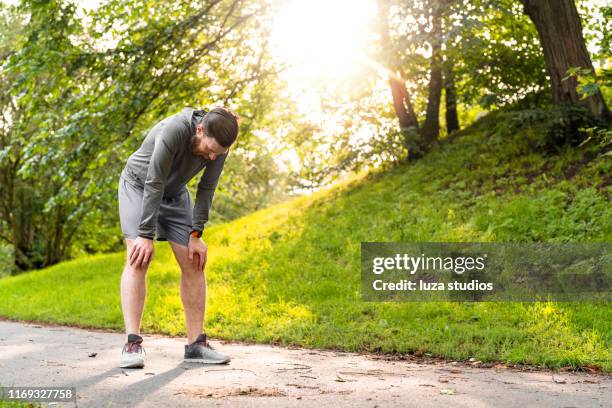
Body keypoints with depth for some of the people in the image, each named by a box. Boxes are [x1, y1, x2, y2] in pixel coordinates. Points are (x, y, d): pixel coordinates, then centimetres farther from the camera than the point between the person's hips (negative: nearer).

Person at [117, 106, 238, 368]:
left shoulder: (219, 145, -20)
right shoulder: (174, 130, -37)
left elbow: (206, 189, -11)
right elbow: (154, 184, -34)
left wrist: (195, 235, -15)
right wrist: (145, 235, -32)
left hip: (175, 193, 5)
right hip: (139, 186, -5)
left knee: (194, 263, -4)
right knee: (138, 259, -21)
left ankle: (196, 344, 0)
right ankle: (132, 344, -23)